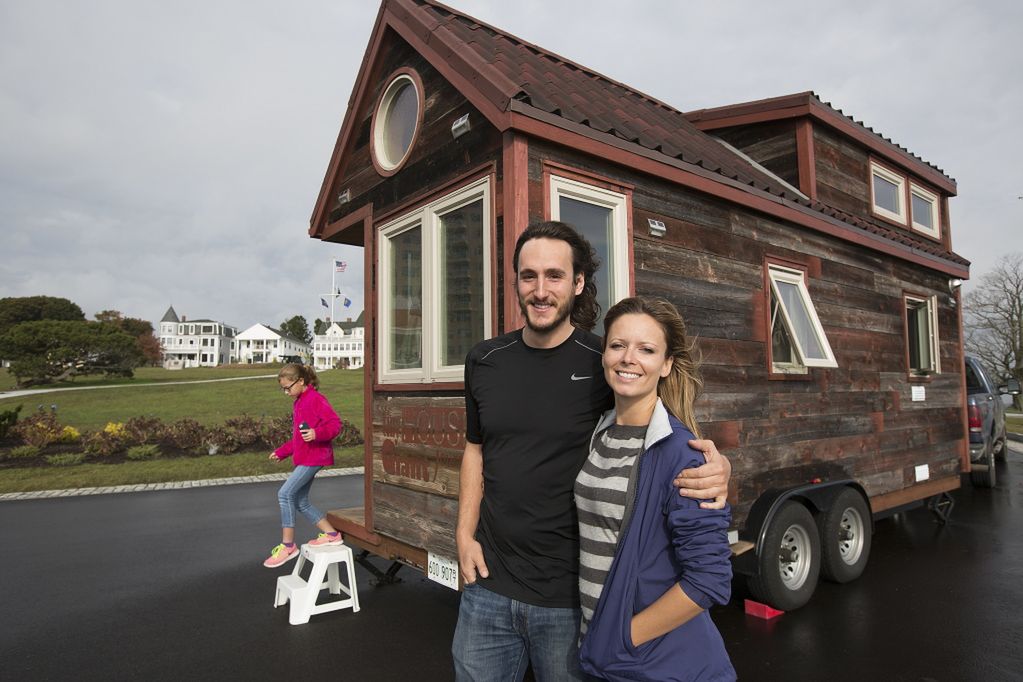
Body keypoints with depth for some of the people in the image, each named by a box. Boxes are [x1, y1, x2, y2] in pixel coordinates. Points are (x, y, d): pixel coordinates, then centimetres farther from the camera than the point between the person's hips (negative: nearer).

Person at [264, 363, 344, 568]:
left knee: (285, 493, -13)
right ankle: (330, 534, 18)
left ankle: (288, 545, -5)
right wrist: (282, 452, 22)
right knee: (300, 501, 10)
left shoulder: (315, 399, -11)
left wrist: (316, 434, -33)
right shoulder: (299, 403, 17)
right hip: (304, 457, 10)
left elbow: (335, 424, -19)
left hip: (314, 457, -10)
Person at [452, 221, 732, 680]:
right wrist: (465, 532, 4)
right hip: (488, 587, 4)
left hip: (572, 598, -3)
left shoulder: (606, 364, -11)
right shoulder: (484, 362, 2)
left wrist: (715, 468, -23)